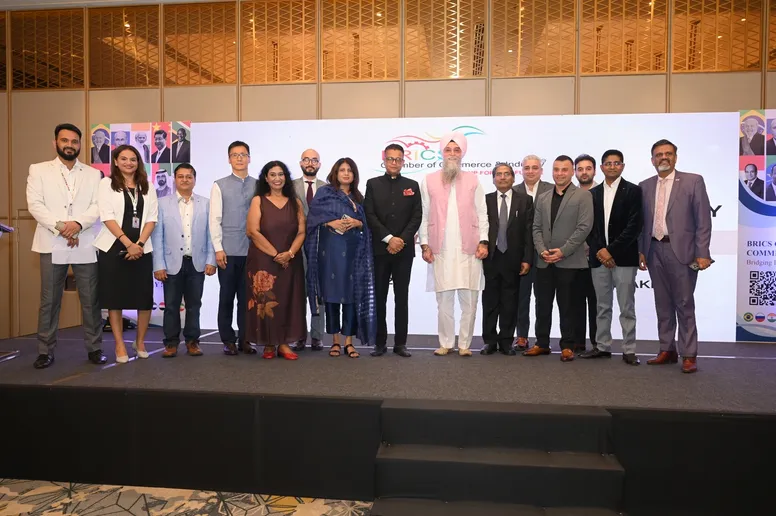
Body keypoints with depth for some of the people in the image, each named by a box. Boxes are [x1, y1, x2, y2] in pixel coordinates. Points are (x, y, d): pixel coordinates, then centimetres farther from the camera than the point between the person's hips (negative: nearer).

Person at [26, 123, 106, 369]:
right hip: (52, 244, 0)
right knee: (49, 300, 5)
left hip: (85, 244, 1)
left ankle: (94, 347, 12)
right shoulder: (38, 170, 9)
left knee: (90, 299, 3)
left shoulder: (93, 174, 11)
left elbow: (97, 206, 1)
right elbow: (34, 204, -2)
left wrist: (78, 223, -17)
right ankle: (46, 350, 14)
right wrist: (60, 226, -15)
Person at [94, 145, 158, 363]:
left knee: (145, 298, 1)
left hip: (142, 249, 2)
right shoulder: (107, 183, 4)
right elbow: (107, 217, -6)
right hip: (113, 248, -2)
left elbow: (152, 218, 5)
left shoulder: (147, 187, 13)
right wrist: (128, 243, -14)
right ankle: (119, 345, 13)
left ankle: (140, 341, 19)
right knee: (115, 298, 2)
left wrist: (139, 243, -9)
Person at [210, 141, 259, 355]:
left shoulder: (258, 186, 7)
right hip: (228, 250, -1)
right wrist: (218, 248, -6)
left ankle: (244, 339, 17)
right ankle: (228, 340, 17)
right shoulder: (219, 186, 4)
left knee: (247, 296, 7)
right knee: (227, 297, 6)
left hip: (252, 249, 1)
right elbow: (215, 219, 0)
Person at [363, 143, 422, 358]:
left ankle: (400, 343, 10)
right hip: (380, 249, 0)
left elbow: (417, 216, 2)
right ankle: (380, 342, 12)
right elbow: (370, 215, -2)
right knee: (379, 297, 3)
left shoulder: (412, 185, 10)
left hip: (404, 249, 1)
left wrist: (402, 239, -11)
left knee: (402, 297, 4)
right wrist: (389, 238, -12)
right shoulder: (373, 184, 7)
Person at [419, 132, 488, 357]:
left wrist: (483, 241, -2)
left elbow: (482, 214, 8)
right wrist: (424, 244, -1)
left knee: (469, 299, 2)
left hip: (469, 249, 1)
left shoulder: (472, 181, 10)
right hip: (441, 250, 0)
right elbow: (424, 215, 6)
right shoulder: (429, 181, 9)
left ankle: (464, 344, 13)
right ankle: (445, 343, 14)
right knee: (444, 299, 3)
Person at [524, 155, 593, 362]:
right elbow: (536, 227, 11)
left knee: (568, 307, 3)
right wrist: (542, 250, -6)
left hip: (569, 261, -4)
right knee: (542, 305, 8)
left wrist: (563, 251, -15)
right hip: (545, 262, 4)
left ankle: (568, 346, 14)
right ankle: (542, 343, 18)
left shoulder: (583, 196, 0)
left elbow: (584, 227, -9)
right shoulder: (542, 198, 15)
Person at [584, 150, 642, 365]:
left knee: (627, 307, 1)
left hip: (624, 257, -3)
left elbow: (634, 226, -8)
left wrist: (612, 250, -13)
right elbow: (589, 226, 7)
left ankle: (629, 350, 9)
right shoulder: (593, 193, 12)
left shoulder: (633, 191, 0)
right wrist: (599, 250, -7)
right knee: (602, 306, 10)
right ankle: (602, 346, 19)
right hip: (598, 257, 4)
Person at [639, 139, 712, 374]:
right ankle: (667, 350, 20)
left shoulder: (693, 181, 0)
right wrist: (640, 251, 4)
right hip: (655, 251, 4)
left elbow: (703, 220, -4)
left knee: (684, 305, 1)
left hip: (681, 251, -4)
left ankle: (689, 355, 9)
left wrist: (702, 253, -11)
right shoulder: (645, 186, 11)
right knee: (663, 305, 11)